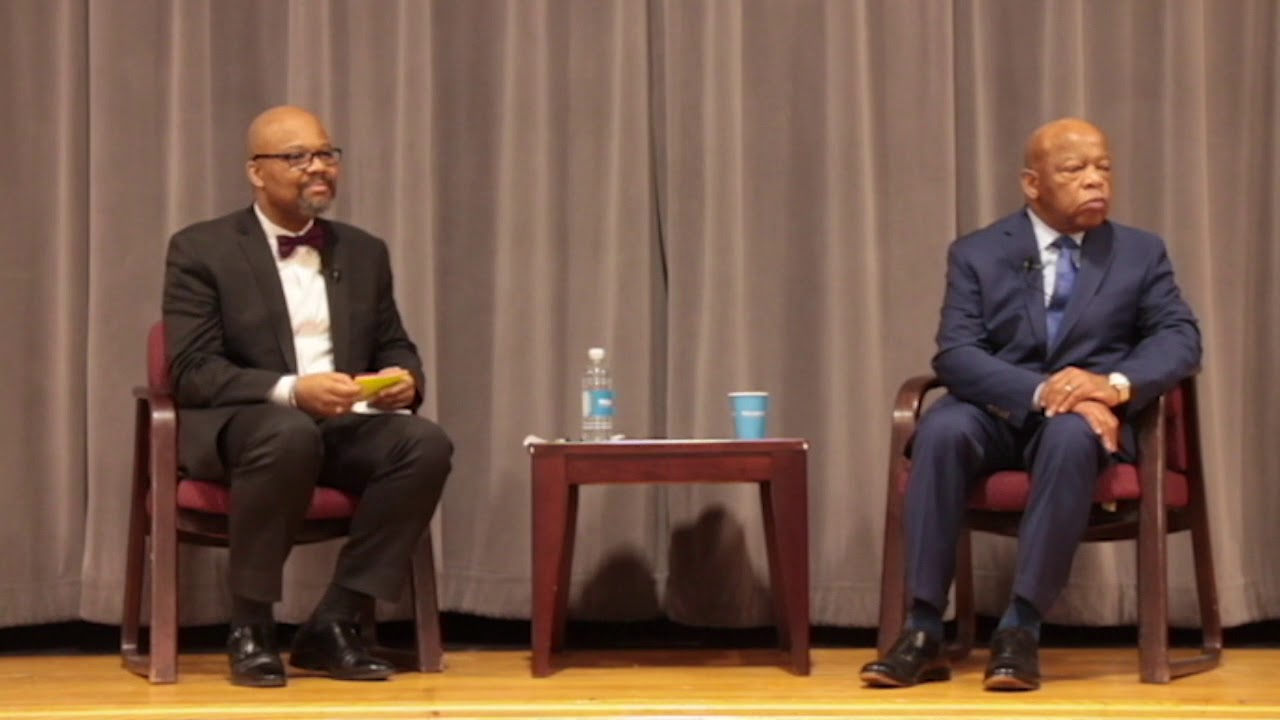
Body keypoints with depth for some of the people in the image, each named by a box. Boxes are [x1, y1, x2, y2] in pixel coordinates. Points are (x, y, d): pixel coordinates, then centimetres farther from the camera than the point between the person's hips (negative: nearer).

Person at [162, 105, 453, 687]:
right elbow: (192, 372, -10)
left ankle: (333, 625, -18)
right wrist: (291, 391, -26)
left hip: (344, 424, 5)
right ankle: (250, 629, -21)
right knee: (291, 435, -40)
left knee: (426, 443, -26)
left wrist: (404, 377, -8)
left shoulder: (364, 252, 15)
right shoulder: (201, 250, -1)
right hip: (237, 426, -5)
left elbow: (394, 347, 18)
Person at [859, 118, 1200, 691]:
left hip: (1086, 417, 0)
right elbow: (955, 354, -8)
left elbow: (1180, 338, -4)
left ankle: (1021, 629, -35)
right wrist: (1042, 391, -26)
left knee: (1072, 436, -37)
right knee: (941, 428, -34)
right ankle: (923, 633, -32)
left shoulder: (1142, 253, 9)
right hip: (997, 412, 0)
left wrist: (1117, 383, -25)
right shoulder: (977, 254, 5)